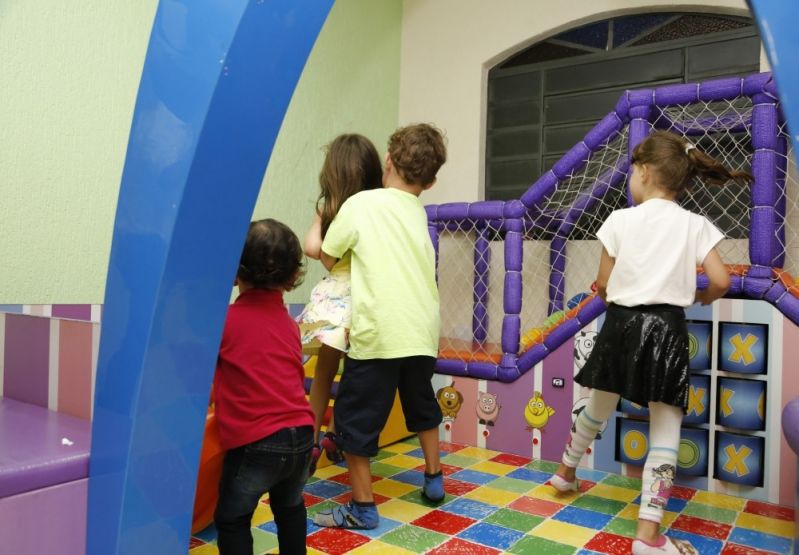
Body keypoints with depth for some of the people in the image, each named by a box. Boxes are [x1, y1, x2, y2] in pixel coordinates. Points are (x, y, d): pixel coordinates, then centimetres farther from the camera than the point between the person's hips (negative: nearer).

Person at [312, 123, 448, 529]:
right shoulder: (420, 214, 11)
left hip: (377, 334, -6)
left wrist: (321, 222, 23)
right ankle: (434, 480, 39)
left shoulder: (360, 204, -6)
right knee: (422, 405, 27)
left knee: (353, 417, 8)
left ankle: (362, 507, 15)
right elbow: (398, 260, 11)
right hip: (422, 332, 6)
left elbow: (328, 258, 4)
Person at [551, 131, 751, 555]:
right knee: (666, 430, 5)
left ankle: (566, 471, 44)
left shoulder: (622, 219, -1)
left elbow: (603, 283, 1)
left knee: (599, 408, 22)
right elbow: (720, 281, -3)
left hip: (623, 324, 1)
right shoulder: (696, 225, 2)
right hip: (667, 329, 0)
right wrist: (700, 299, 19)